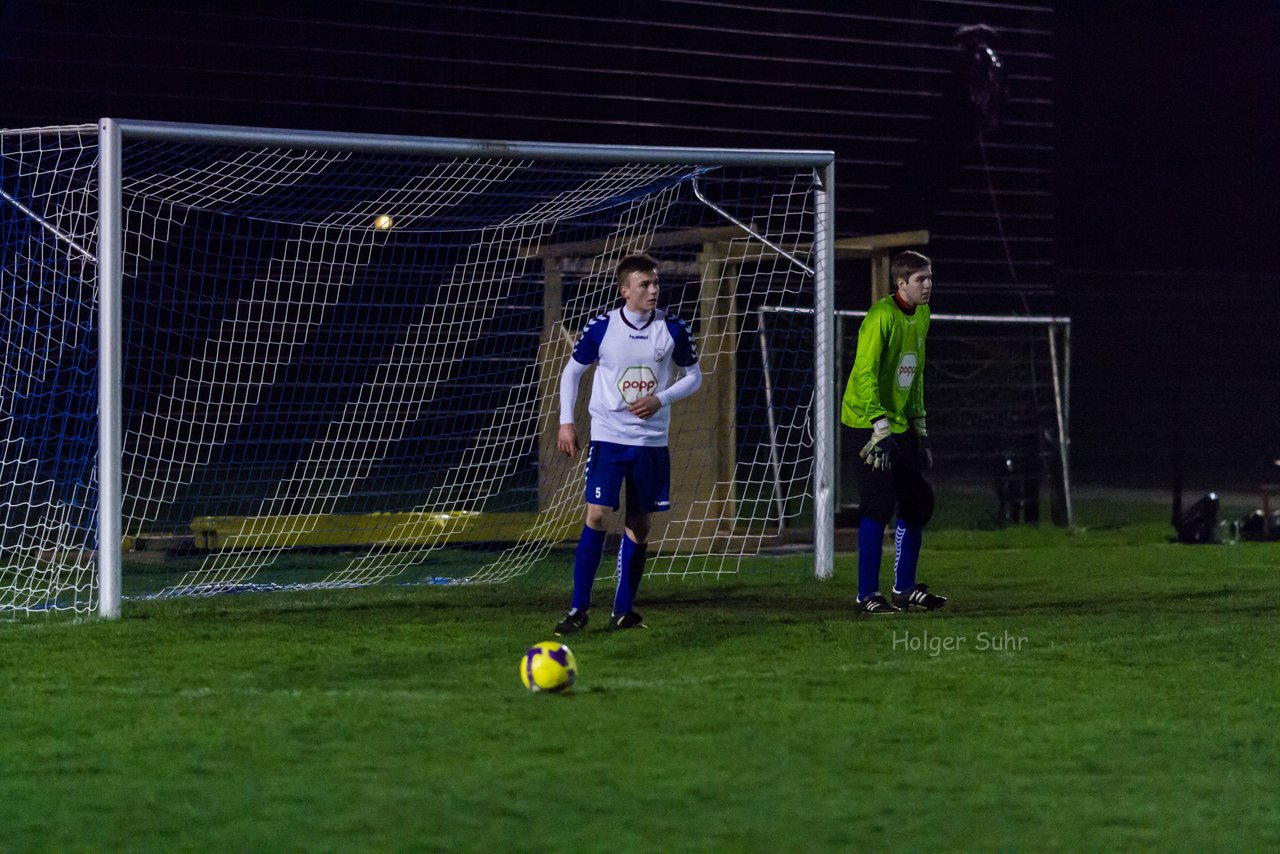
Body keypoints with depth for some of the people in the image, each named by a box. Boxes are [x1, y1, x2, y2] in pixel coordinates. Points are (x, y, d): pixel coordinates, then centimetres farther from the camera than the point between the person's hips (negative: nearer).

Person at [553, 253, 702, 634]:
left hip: (652, 441, 2)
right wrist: (566, 422, 0)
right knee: (597, 515, -13)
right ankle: (578, 609, -7)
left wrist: (660, 399, -10)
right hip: (608, 436, -2)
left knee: (640, 524, 6)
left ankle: (623, 611, 16)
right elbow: (572, 371, 7)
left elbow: (693, 376, 7)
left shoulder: (673, 329, -3)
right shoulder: (601, 328, -6)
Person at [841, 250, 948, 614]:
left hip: (902, 423, 9)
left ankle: (905, 588, 20)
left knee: (918, 502, 9)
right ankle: (867, 595, -5)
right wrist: (880, 427, -28)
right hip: (871, 421, -9)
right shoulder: (882, 316, -17)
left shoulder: (921, 315, 11)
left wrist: (920, 426, 17)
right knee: (879, 506, -11)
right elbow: (864, 374, -22)